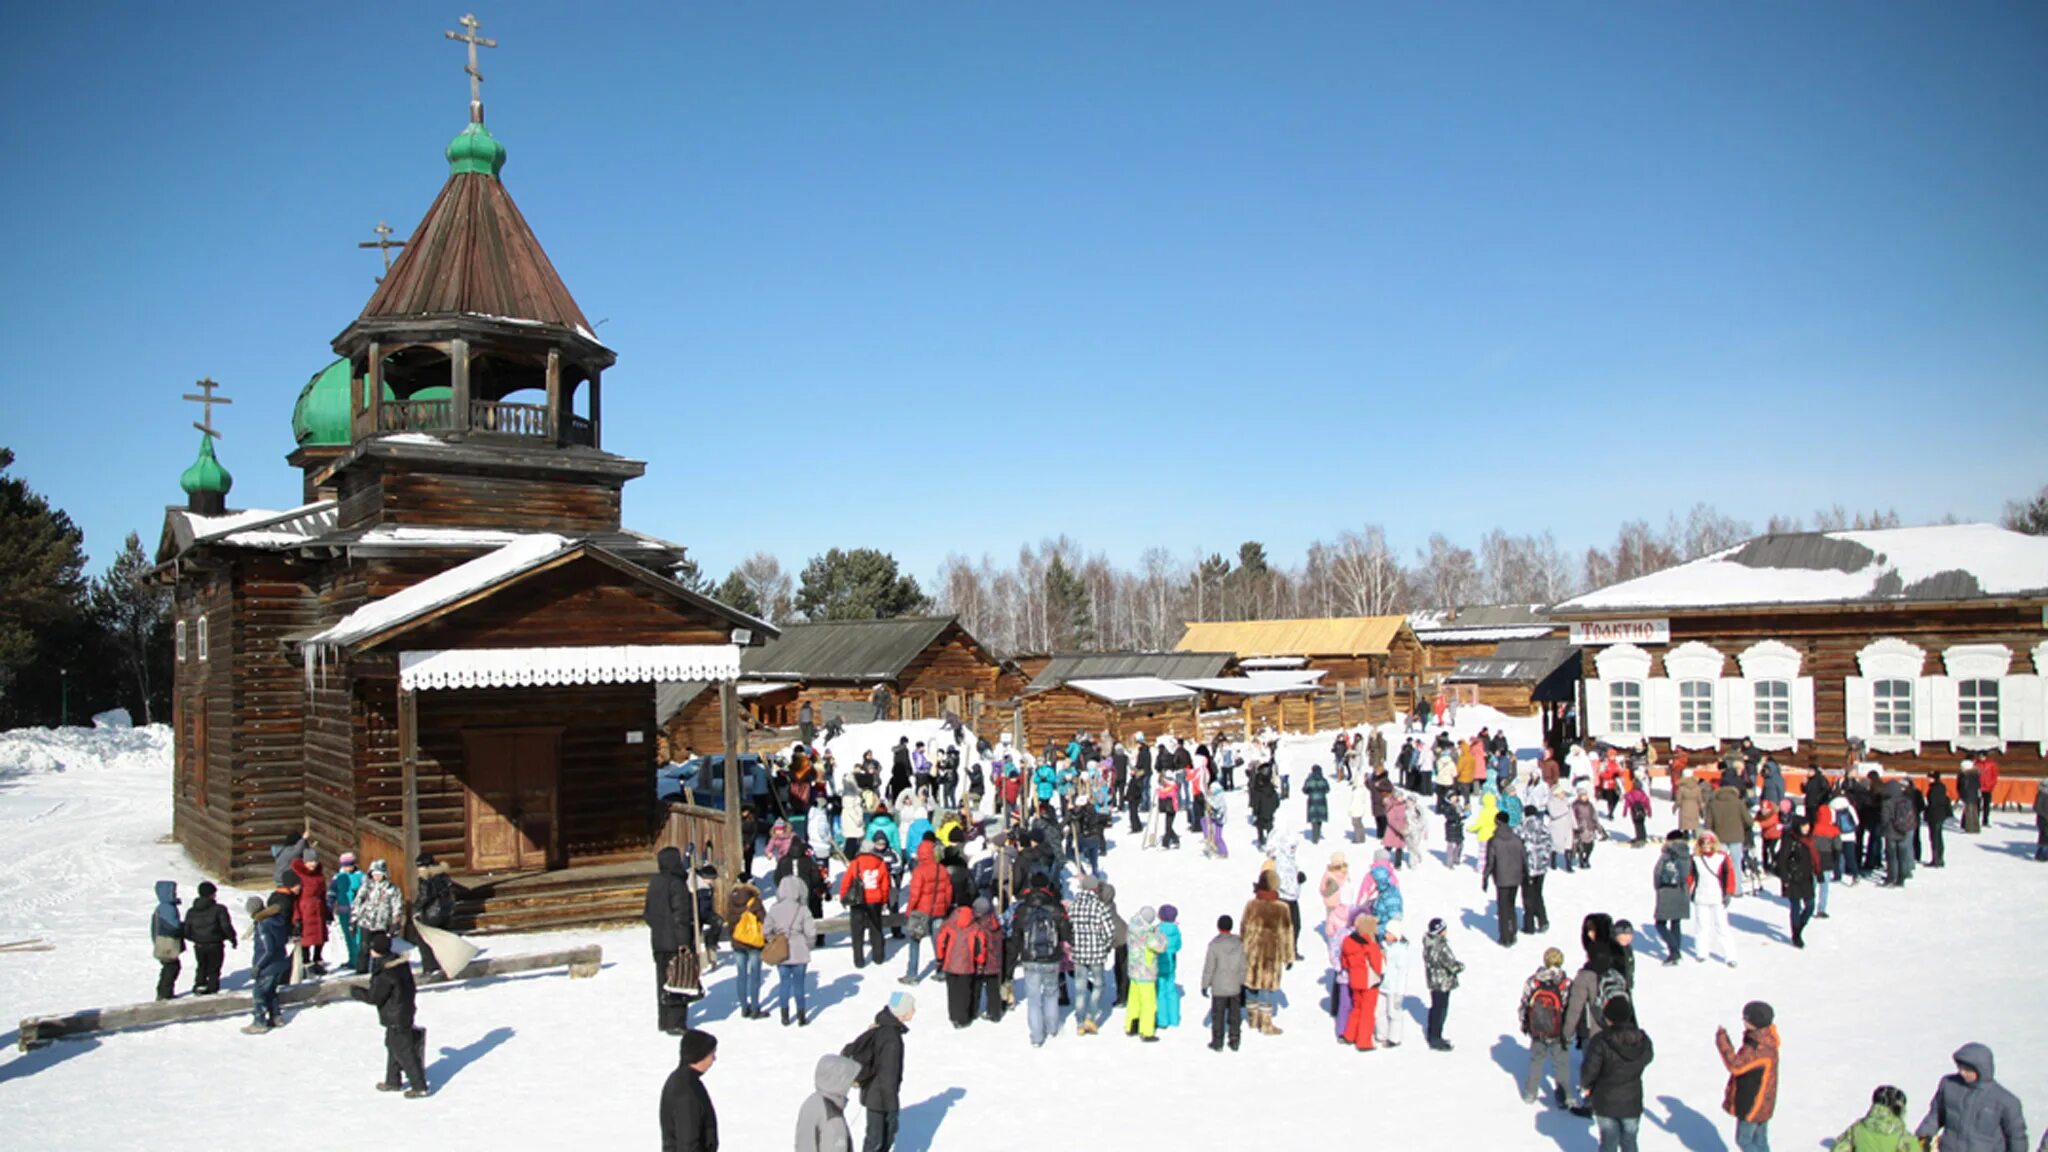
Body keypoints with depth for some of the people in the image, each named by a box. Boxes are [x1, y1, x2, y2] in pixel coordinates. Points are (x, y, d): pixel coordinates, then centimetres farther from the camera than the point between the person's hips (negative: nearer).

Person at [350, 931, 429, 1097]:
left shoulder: (385, 974, -28)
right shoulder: (400, 962, 1)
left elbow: (373, 997, -20)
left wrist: (355, 992, -6)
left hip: (395, 1019, -10)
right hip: (405, 1013, 10)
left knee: (403, 1052, 1)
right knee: (393, 1046, 24)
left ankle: (419, 1086, 7)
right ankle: (392, 1081, 38)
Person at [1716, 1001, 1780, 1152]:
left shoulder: (1759, 1048, -29)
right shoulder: (1765, 1043, 4)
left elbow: (1736, 1065, -36)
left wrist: (1723, 1042, -32)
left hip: (1752, 1104, -9)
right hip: (1763, 1103, 9)